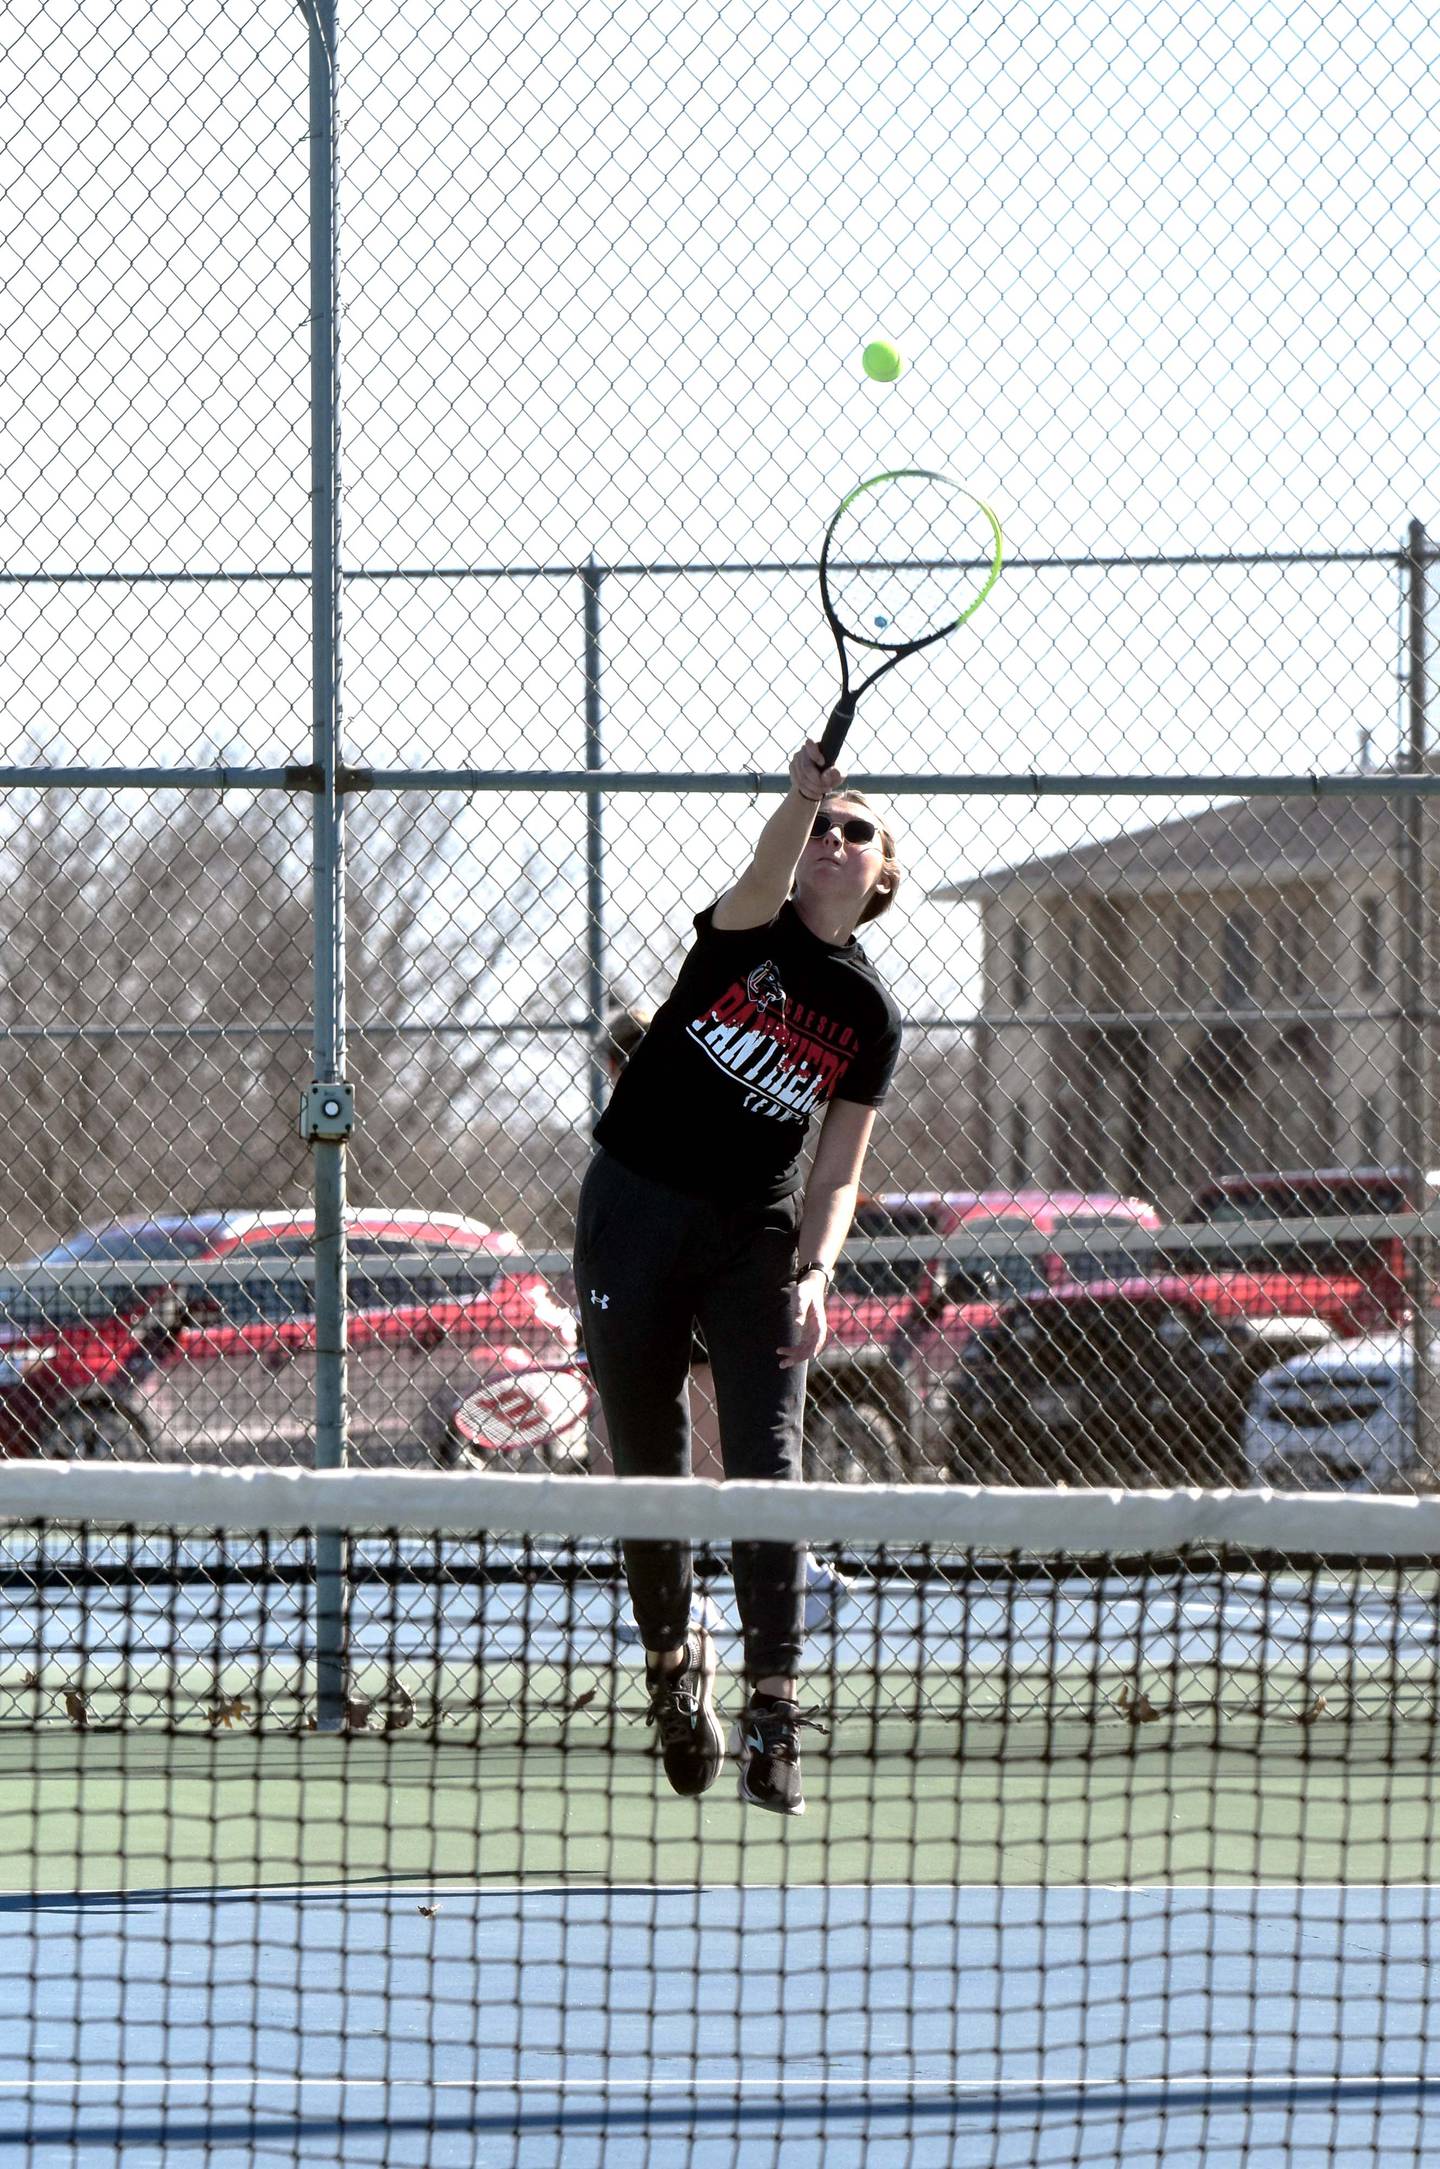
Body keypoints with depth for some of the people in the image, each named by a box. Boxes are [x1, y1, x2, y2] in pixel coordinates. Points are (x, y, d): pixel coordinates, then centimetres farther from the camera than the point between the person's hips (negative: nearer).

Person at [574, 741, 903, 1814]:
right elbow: (764, 880, -28)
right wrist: (802, 797, -49)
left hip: (755, 1238, 1)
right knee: (649, 1463, 4)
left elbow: (836, 1174, 2)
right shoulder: (749, 931, -2)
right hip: (635, 1212, -1)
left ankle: (773, 1716, -14)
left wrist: (814, 1273, -16)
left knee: (768, 1466, -12)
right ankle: (673, 1662, 27)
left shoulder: (871, 1019, 3)